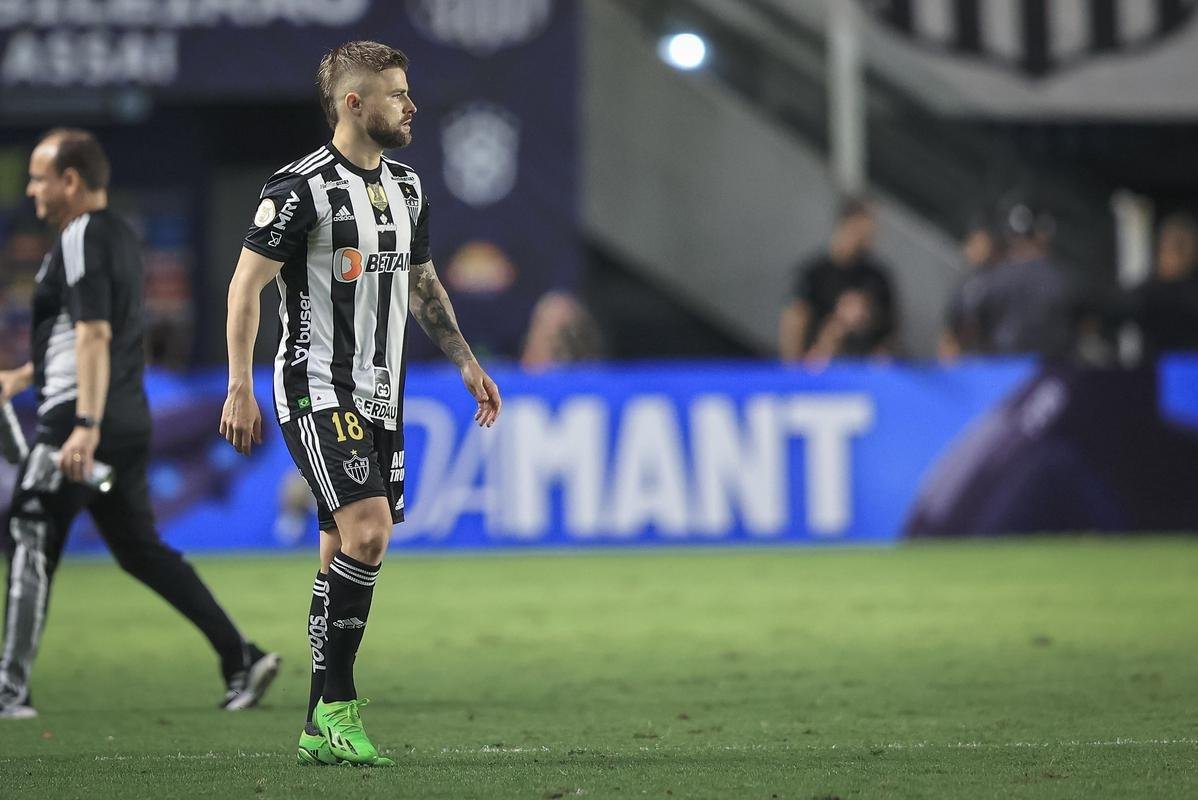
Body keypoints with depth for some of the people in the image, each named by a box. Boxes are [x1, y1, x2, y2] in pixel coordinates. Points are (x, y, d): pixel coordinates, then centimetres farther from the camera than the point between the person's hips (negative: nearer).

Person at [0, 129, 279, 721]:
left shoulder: (80, 239, -12)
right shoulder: (118, 236, 19)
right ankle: (241, 658, 6)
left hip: (80, 420, -10)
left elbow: (94, 336, -22)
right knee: (139, 548, 12)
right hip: (130, 420, 10)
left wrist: (86, 425, -29)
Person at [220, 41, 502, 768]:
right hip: (319, 392, -8)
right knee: (367, 533, -21)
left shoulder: (406, 186, 13)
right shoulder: (303, 188, -12)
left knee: (350, 559, 7)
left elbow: (422, 284, 25)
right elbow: (246, 285, -10)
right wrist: (240, 389, -14)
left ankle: (322, 731, 10)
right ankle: (336, 706, -13)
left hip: (381, 395, 8)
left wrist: (467, 363, 20)